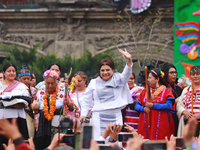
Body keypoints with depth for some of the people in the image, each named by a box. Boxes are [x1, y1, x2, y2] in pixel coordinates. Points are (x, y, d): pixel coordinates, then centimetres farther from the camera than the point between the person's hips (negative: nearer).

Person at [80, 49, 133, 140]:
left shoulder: (118, 80, 9)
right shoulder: (94, 83, 14)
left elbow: (126, 74, -9)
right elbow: (86, 100, 20)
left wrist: (129, 60, -26)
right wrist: (83, 114, 10)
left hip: (115, 117, 0)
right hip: (99, 118, 0)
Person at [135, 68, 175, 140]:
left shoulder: (166, 91, 4)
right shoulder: (144, 91, 16)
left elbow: (169, 106, -10)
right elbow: (137, 105, 13)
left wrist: (153, 105, -13)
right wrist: (143, 108, -8)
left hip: (160, 126, -3)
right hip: (145, 125, 4)